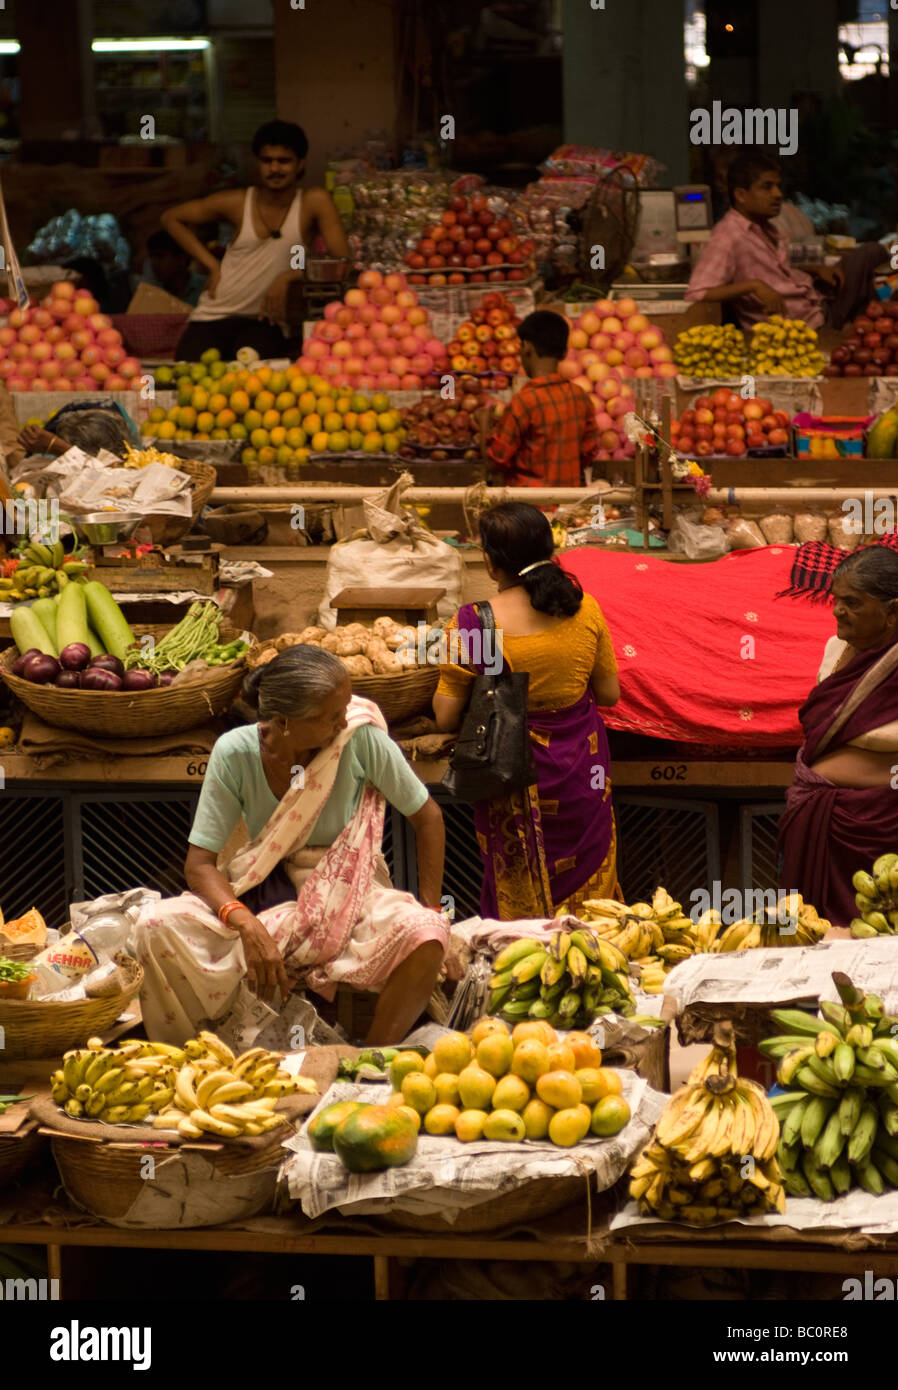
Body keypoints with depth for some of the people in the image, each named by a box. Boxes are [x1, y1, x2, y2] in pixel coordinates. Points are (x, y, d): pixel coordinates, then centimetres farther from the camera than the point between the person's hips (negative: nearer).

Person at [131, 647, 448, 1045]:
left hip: (348, 892, -1)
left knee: (422, 938, -34)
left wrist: (432, 918, -9)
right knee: (158, 927, -26)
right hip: (265, 897, 1)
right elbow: (199, 863, -14)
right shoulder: (235, 753, -16)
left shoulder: (361, 738, -18)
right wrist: (247, 926, -33)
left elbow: (427, 818, -4)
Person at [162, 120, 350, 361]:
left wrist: (289, 277, -21)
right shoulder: (237, 203, 1)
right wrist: (212, 265, 2)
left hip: (264, 321, -1)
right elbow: (171, 218, 12)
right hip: (212, 317, 2)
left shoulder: (315, 203, -3)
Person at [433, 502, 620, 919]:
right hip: (581, 770, 3)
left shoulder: (471, 626, -20)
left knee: (519, 902, 16)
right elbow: (609, 694, 1)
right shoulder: (585, 610, -10)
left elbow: (446, 718, -12)